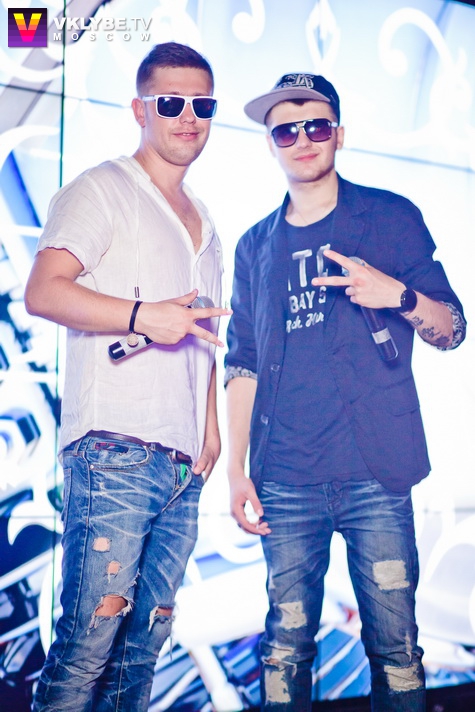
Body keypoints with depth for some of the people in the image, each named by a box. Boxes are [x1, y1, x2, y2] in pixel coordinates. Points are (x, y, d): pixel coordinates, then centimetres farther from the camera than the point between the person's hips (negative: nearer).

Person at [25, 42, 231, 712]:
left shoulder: (203, 221, 24)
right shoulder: (102, 190, 2)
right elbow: (42, 291, -12)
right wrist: (143, 316, -23)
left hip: (183, 460, 7)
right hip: (115, 449, -7)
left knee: (148, 638, 9)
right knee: (91, 635, -9)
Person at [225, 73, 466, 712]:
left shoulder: (391, 218, 7)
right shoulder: (256, 246, 15)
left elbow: (451, 330, 7)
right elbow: (242, 366, 14)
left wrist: (397, 294, -13)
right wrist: (236, 470, 6)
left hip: (375, 473, -2)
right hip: (285, 481, 2)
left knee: (394, 643, -1)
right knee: (286, 643, 4)